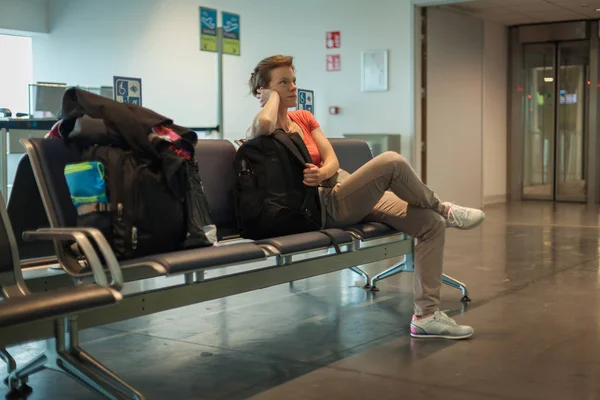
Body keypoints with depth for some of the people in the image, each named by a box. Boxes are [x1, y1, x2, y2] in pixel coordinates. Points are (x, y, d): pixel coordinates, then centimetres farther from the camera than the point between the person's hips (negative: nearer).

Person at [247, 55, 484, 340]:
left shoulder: (304, 118, 18)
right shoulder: (263, 131, -4)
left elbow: (332, 160, 7)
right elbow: (264, 124, -32)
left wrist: (322, 173, -18)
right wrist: (273, 97, -9)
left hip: (353, 197, 8)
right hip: (322, 207, -8)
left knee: (433, 225, -5)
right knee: (392, 161, -29)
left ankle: (426, 315, -3)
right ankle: (442, 209, 0)